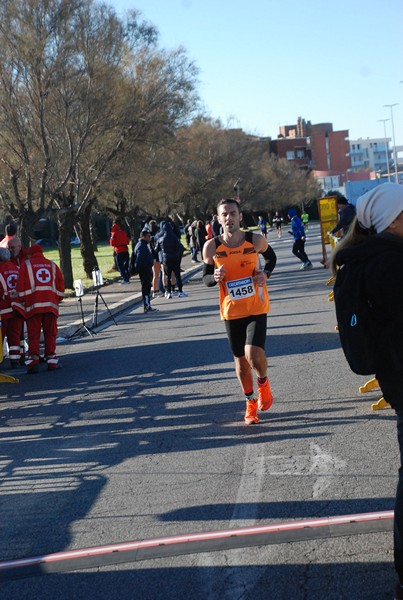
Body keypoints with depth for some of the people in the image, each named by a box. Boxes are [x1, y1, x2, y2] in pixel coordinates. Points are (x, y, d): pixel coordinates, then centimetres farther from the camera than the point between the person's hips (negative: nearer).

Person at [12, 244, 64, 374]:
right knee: (50, 333, 6)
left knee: (33, 333, -2)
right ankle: (51, 360, 4)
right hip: (51, 304, 2)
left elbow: (21, 285, 2)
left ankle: (33, 359, -12)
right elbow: (60, 284, 12)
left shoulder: (26, 265, 7)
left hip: (33, 305, -2)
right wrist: (58, 300, 20)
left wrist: (21, 302, 9)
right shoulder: (52, 265, 16)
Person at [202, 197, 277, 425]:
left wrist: (265, 272, -7)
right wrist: (215, 277, -20)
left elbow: (271, 257, 13)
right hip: (231, 311, 2)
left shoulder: (256, 240, -7)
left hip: (257, 308, -2)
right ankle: (251, 402, 31)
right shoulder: (211, 247, -7)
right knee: (240, 359, 10)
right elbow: (205, 277, 3)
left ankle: (263, 381, 16)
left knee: (253, 354, -19)